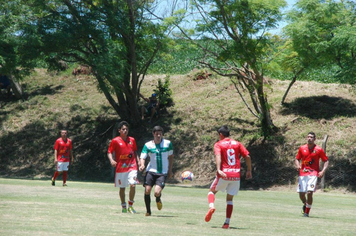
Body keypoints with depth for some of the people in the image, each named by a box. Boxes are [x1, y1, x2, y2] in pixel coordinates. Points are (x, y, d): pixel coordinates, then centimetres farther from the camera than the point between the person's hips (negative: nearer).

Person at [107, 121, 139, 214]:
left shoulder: (132, 140, 9)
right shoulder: (115, 141, -1)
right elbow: (109, 152, 1)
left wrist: (138, 161, 9)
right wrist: (111, 160, -17)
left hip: (131, 167, 1)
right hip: (120, 167, -1)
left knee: (133, 185, -15)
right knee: (122, 188, 6)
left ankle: (130, 206, -3)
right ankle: (124, 207, 21)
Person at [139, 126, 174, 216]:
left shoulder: (167, 143, 1)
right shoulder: (148, 145, 0)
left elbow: (170, 156, 13)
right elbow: (142, 157, -5)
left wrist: (170, 170, 12)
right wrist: (142, 165, -27)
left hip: (163, 173, -1)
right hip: (151, 171, 1)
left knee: (157, 192, -18)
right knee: (147, 190, -10)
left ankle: (158, 200, 21)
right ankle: (148, 211, 11)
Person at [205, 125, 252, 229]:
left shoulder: (218, 144, 2)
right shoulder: (237, 144, 12)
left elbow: (218, 156, -16)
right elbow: (247, 156, 5)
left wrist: (218, 170, -28)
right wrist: (249, 171, 14)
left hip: (224, 174, -3)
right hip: (236, 175, 3)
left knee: (212, 191, 18)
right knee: (229, 199, 13)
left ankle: (211, 206, -14)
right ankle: (227, 222, 4)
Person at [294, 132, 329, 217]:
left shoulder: (319, 149, 0)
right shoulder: (302, 148, 8)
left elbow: (326, 161, 5)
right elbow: (297, 159, 17)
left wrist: (323, 171, -10)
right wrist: (297, 165, -5)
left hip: (313, 174, -3)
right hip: (303, 174, 3)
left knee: (310, 192, -18)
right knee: (301, 194, -1)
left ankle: (307, 212, -2)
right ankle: (305, 205, 34)